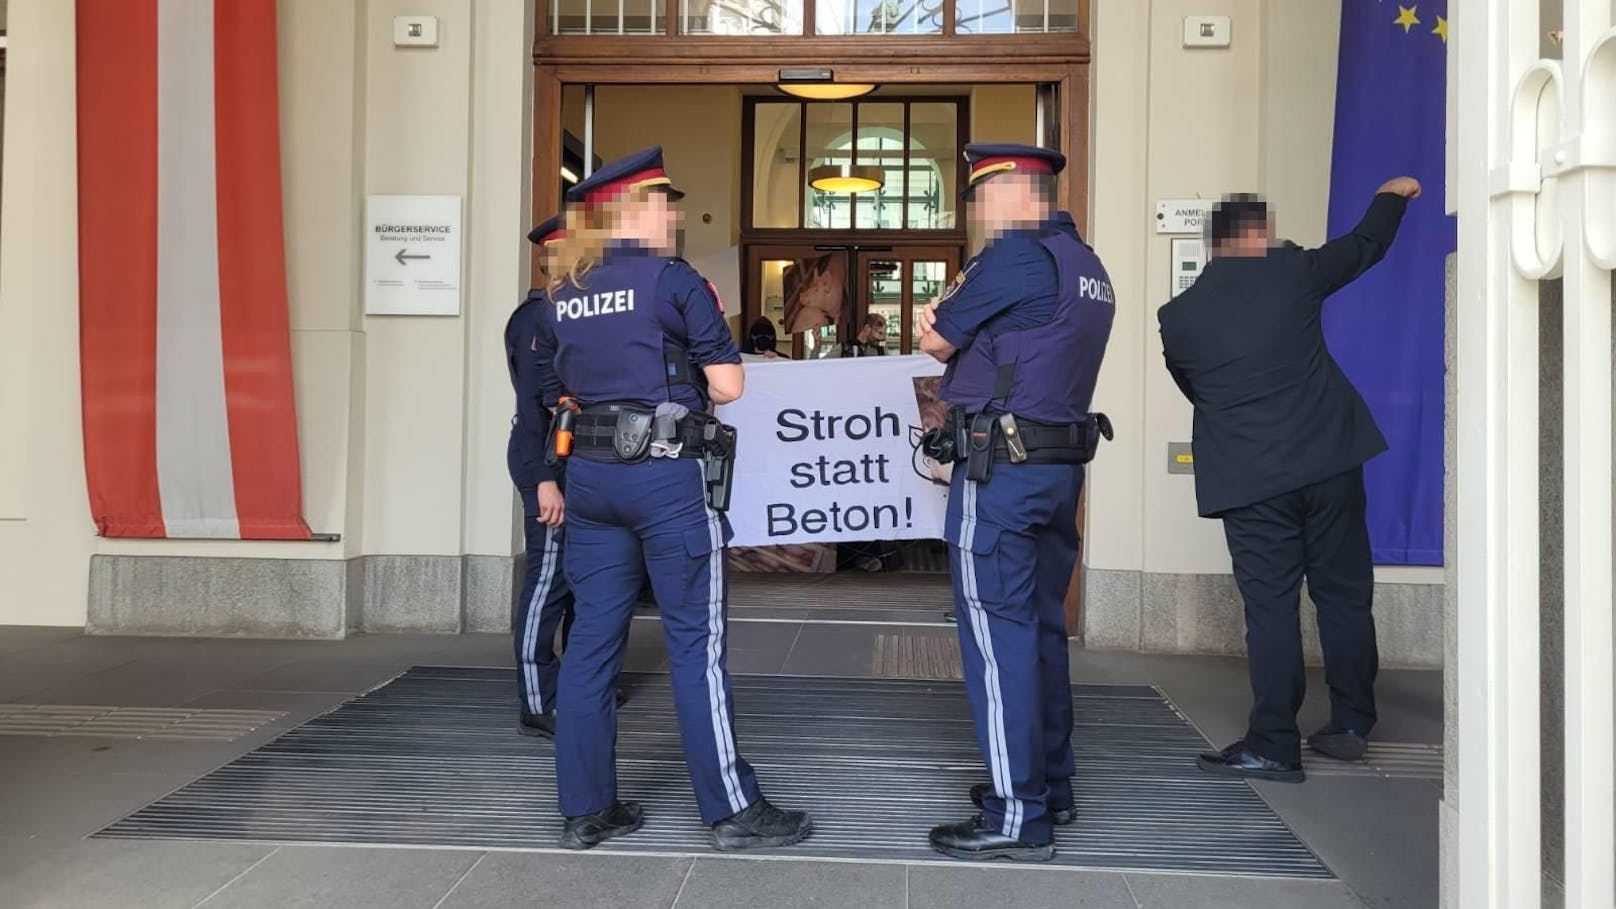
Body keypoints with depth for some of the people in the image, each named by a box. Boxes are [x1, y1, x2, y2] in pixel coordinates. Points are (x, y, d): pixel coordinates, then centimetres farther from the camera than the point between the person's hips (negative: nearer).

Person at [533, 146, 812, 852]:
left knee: (592, 638, 9)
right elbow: (728, 386, -8)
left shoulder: (560, 296, 11)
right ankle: (732, 810, 7)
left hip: (589, 473, 6)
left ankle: (586, 809, 15)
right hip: (668, 475, -6)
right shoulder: (673, 280, -7)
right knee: (697, 642, 0)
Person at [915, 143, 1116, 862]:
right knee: (1042, 628, 16)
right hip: (1061, 462, 10)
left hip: (1001, 470, -9)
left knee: (998, 638, -5)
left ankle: (1017, 819, -1)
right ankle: (1050, 786, 26)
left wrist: (941, 317, 14)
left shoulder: (1017, 256, -13)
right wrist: (957, 317, 8)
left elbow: (934, 340, -6)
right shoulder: (1087, 265, 16)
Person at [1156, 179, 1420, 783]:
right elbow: (1366, 245, 16)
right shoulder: (1292, 272, -1)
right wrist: (1392, 196, 36)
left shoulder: (1177, 316, 0)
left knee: (1270, 607, 2)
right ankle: (1351, 725, 22)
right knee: (1344, 595, 13)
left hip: (1249, 480, -1)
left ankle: (1273, 745, 2)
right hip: (1329, 462, 1)